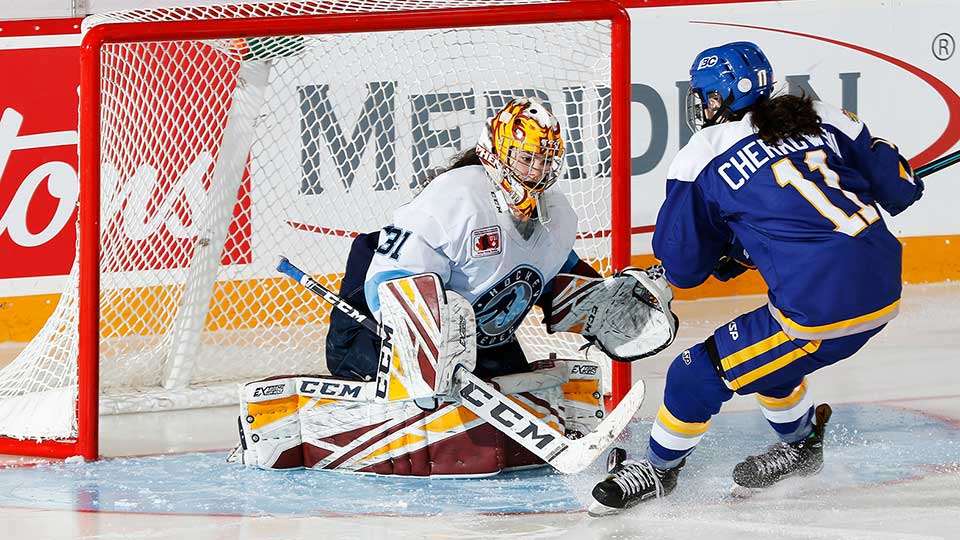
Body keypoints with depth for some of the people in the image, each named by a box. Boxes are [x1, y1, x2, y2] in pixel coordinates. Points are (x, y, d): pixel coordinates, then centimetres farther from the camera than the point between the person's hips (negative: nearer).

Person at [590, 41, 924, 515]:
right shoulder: (822, 119, 10)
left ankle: (659, 468, 29)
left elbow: (683, 267, 4)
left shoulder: (703, 159, -2)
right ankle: (800, 445, 49)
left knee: (698, 374, 10)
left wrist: (725, 252, 25)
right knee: (765, 351, 30)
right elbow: (900, 188, 15)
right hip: (884, 292, 7)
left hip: (821, 311, -7)